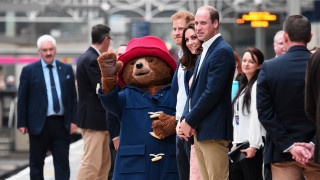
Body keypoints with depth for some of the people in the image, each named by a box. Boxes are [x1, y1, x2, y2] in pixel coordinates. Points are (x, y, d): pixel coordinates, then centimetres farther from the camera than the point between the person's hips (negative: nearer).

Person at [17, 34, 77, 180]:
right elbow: (22, 99, 1)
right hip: (39, 124, -2)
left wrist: (73, 120, 2)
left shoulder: (67, 69, 10)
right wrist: (22, 123, -5)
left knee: (62, 162, 1)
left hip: (62, 124, 2)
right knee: (36, 163, 6)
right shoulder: (29, 71, 1)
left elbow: (73, 97, 11)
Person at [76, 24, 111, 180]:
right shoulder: (92, 60, -17)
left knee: (104, 164, 14)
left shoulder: (86, 58, 16)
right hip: (94, 120, -11)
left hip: (100, 121, 11)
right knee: (91, 164, -11)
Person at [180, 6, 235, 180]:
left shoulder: (222, 51, -13)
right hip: (199, 132, 10)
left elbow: (212, 93, -19)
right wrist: (185, 118, 6)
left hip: (213, 131, -10)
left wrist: (190, 121, -13)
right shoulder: (205, 51, 19)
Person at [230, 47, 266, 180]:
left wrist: (253, 145, -19)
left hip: (252, 144, -9)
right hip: (240, 144, 9)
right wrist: (235, 143, 16)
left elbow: (256, 116, -14)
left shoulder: (257, 85, -8)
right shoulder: (243, 86, 20)